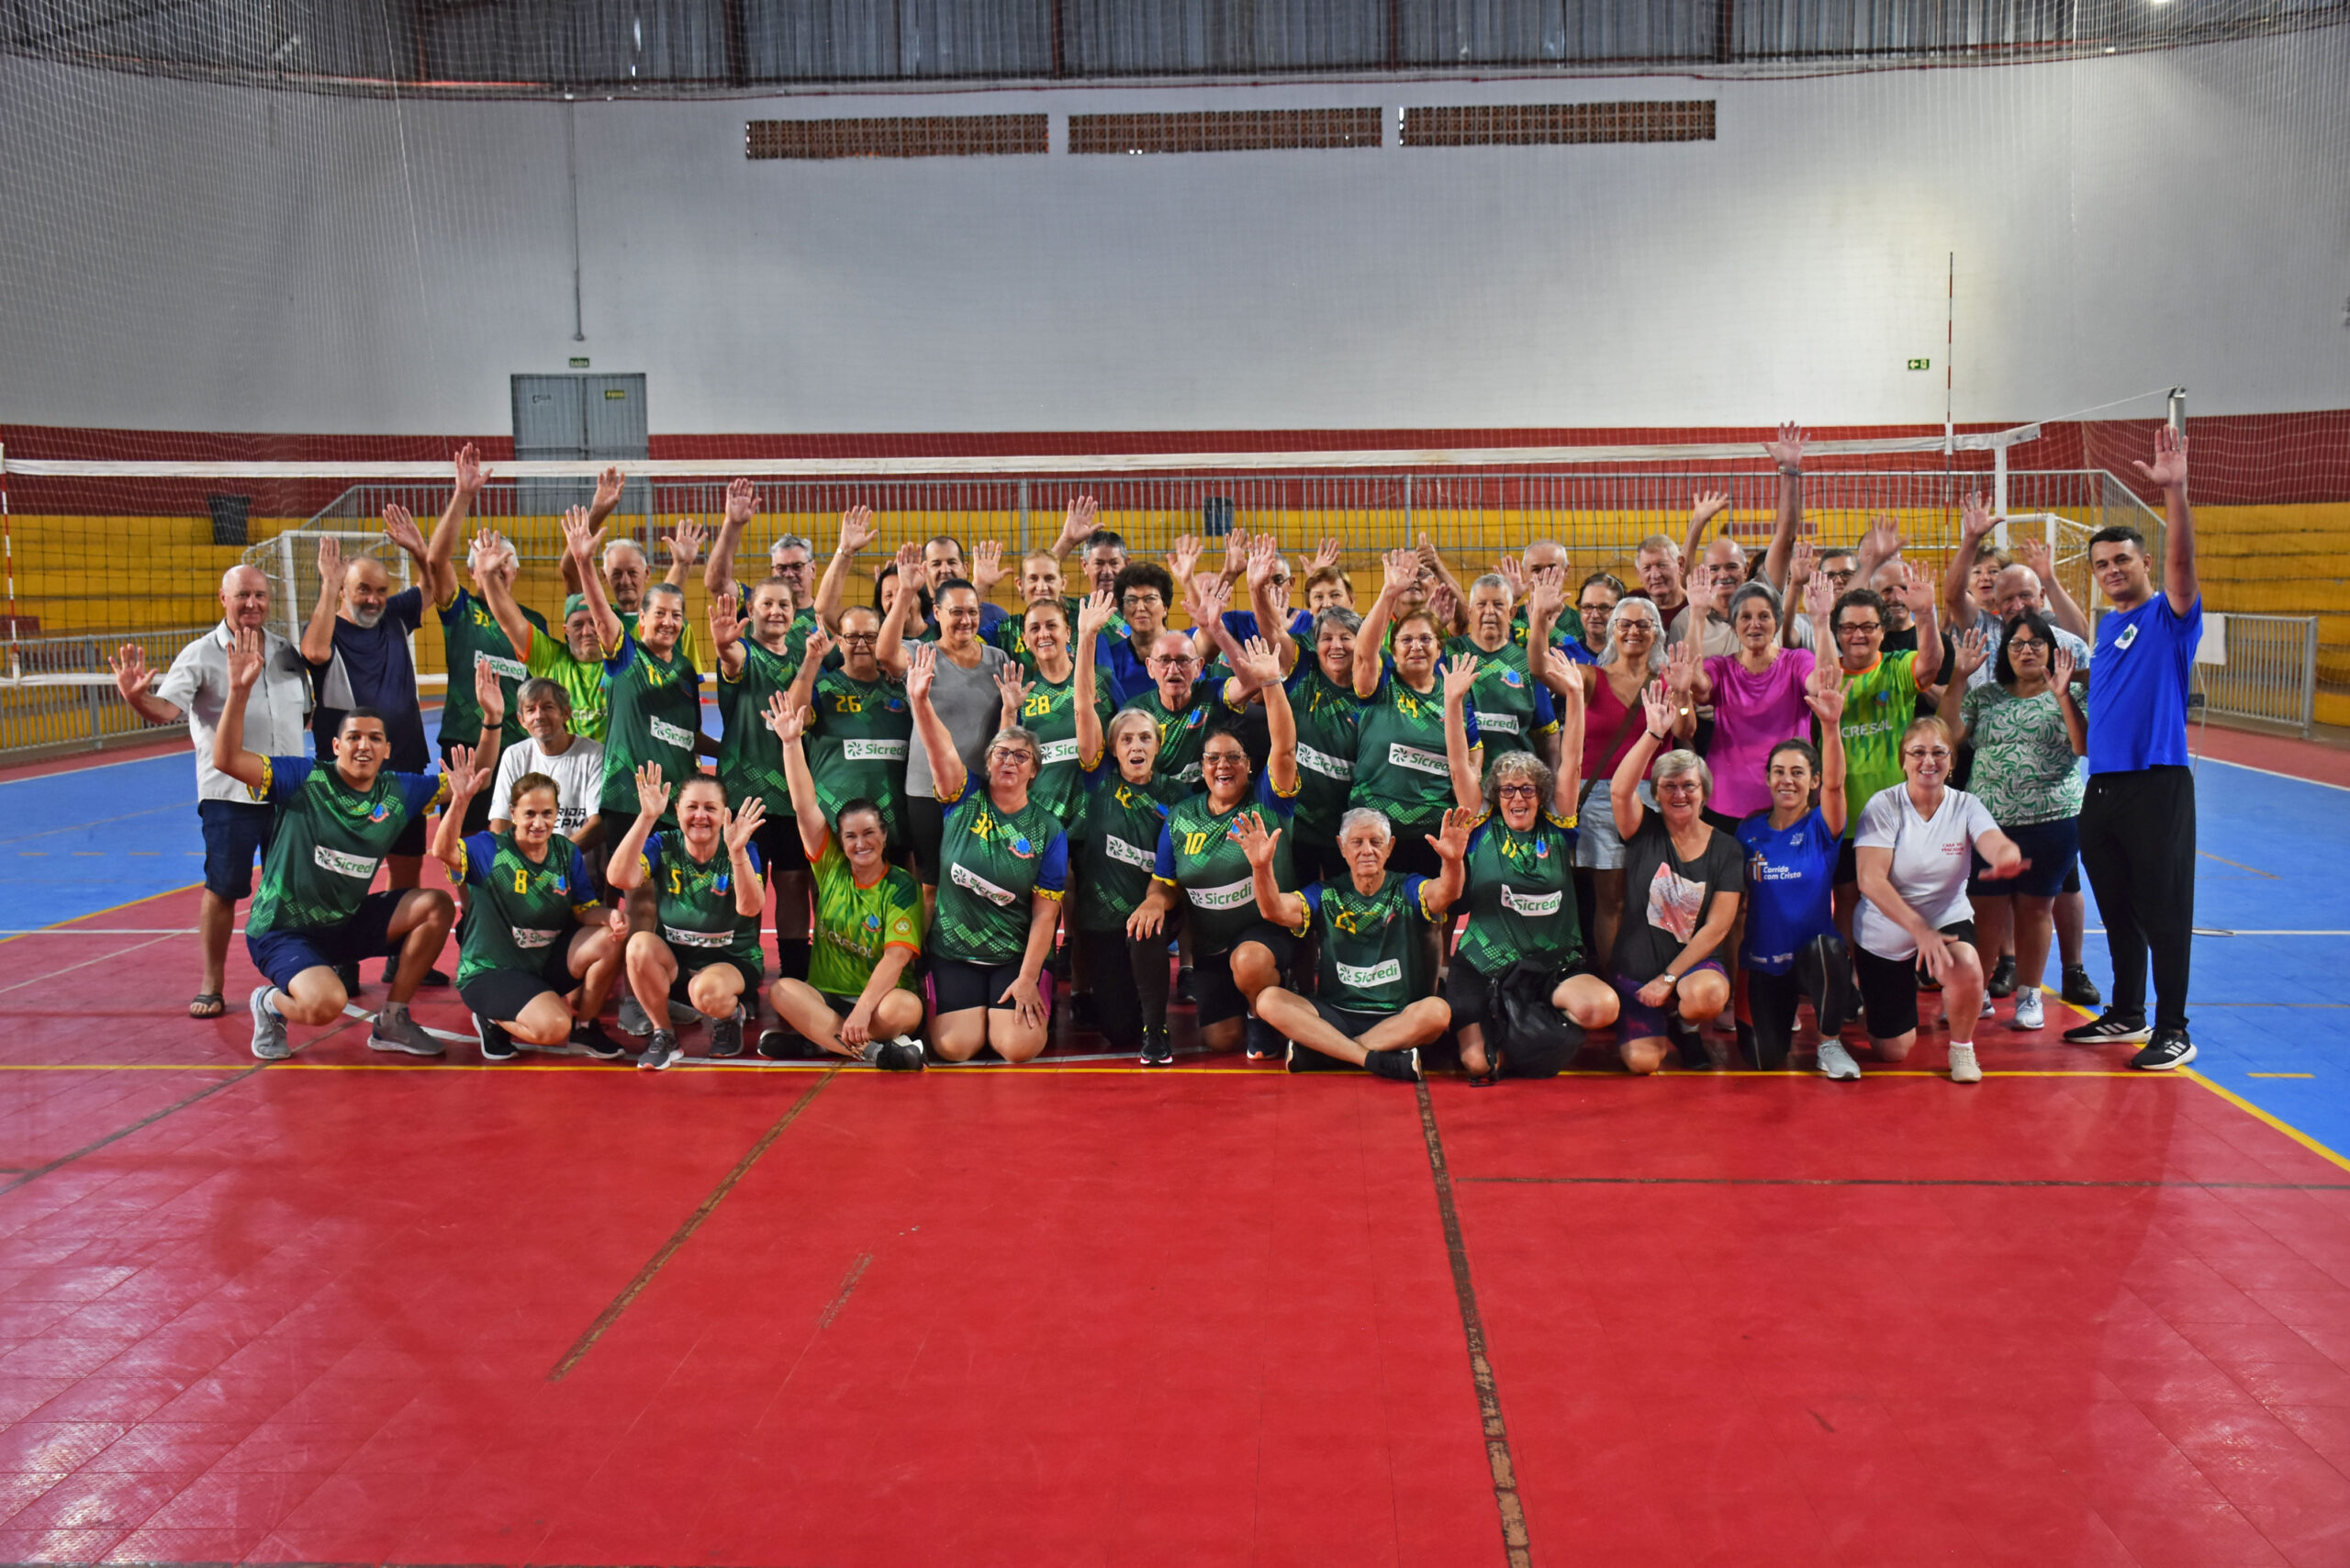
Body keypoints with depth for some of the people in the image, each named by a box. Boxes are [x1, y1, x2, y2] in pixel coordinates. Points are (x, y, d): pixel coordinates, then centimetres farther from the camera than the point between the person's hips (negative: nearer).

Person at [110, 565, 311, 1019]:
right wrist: (136, 697, -39)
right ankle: (211, 986, 9)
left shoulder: (286, 653, 9)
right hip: (228, 794, -4)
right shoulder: (200, 655, -6)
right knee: (222, 889, -2)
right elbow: (165, 709, -21)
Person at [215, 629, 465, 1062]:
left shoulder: (398, 792, -1)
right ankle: (269, 1003, 7)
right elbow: (226, 759, -24)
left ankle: (392, 1021, 2)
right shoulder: (305, 779, -14)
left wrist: (491, 721, -12)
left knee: (436, 905, -12)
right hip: (281, 930, -6)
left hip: (347, 922, 6)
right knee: (326, 1002, -33)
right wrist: (240, 690, -34)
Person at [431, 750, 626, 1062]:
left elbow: (586, 910, 3)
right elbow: (444, 852, -33)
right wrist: (460, 800, -48)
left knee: (611, 940, -18)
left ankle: (584, 1025, 4)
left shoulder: (568, 853, 3)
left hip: (548, 960, 6)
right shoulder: (490, 849, -13)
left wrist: (610, 919, -21)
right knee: (553, 1028, -30)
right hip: (491, 971, -6)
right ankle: (494, 1019, 5)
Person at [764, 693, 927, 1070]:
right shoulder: (830, 866, 5)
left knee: (906, 1008, -36)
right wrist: (791, 742, -12)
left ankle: (812, 1036, -21)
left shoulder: (902, 886, -6)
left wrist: (863, 1010, -28)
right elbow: (804, 807, -4)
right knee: (780, 990, -28)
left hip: (879, 999, -3)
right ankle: (872, 1050, -32)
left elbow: (897, 956, -17)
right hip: (825, 997, 3)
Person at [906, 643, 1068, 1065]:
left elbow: (1046, 911, -6)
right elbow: (942, 749, -21)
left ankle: (1035, 1007, 18)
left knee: (1017, 1048, -18)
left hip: (1015, 956, -1)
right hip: (952, 951, 1)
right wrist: (920, 701, -39)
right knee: (955, 1049, -16)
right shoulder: (964, 799, -1)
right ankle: (971, 1010, 20)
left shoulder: (1048, 830, -5)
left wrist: (1027, 979, -12)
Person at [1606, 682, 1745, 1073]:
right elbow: (1620, 790, -23)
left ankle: (1681, 1023, 3)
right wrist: (1654, 733, -30)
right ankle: (1654, 1025, 21)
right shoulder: (1645, 831, -1)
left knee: (1708, 996, -36)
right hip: (1635, 964, 0)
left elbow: (1717, 927, -6)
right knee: (1643, 1061, -17)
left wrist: (1669, 978, -13)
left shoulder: (1725, 849, -1)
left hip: (1693, 961, 0)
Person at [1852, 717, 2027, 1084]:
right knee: (1893, 1051, 1)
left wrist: (2007, 859, -52)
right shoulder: (1883, 806, -13)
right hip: (1885, 935, -1)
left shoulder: (1965, 806, -6)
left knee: (1967, 968, -35)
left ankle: (1962, 1046, -3)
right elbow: (1870, 881, -21)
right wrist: (1919, 929, -32)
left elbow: (2000, 846, -26)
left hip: (1948, 920, 1)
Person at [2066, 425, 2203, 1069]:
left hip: (2157, 786, -7)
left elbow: (2181, 560, -23)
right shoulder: (2107, 625, 15)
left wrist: (2175, 492, -35)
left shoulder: (2169, 615, -4)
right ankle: (2126, 1014, 27)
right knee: (2117, 910, 15)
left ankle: (2173, 1032, 5)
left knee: (2164, 913, -2)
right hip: (2102, 786, 7)